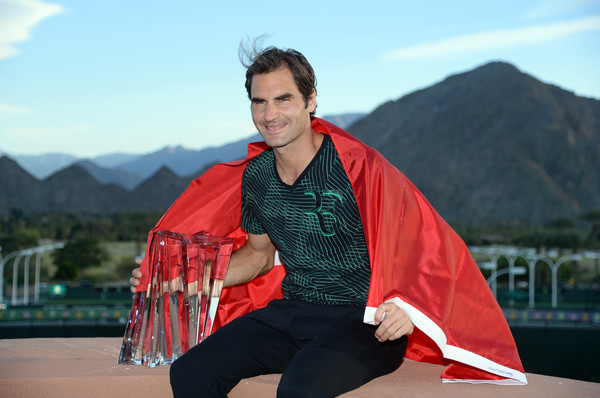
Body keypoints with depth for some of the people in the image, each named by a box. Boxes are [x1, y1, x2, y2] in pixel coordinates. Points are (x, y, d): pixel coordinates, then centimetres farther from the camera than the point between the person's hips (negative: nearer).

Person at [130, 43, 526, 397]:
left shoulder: (357, 166, -13)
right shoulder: (255, 177, 6)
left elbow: (426, 244, -13)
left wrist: (406, 304, -33)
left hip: (363, 324, -6)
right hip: (289, 313, 6)